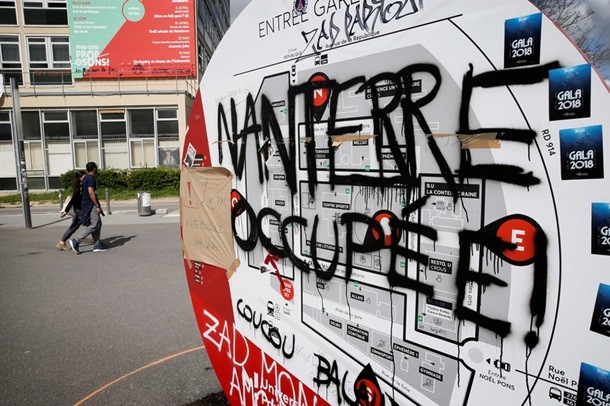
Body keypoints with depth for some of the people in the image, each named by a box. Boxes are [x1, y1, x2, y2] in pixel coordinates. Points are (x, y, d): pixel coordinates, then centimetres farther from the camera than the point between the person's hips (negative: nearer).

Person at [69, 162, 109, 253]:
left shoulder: (86, 177, 16)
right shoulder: (91, 178, -15)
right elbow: (91, 193, -23)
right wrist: (97, 206, -21)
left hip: (87, 204, 10)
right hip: (90, 205, -10)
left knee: (98, 223, 11)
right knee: (94, 225, -9)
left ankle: (97, 244, 11)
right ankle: (76, 241, -10)